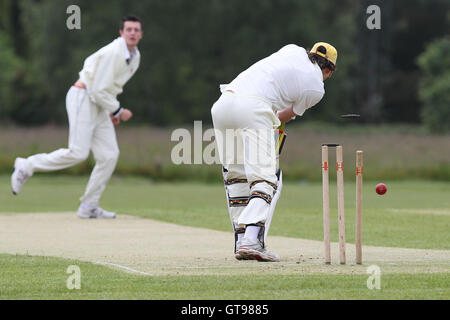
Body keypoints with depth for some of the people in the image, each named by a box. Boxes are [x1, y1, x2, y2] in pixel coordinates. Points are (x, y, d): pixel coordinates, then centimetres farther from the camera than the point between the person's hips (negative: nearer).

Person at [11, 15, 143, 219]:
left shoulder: (135, 57, 10)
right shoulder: (113, 53, -19)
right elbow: (100, 89, -21)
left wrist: (112, 110, 16)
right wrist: (118, 111, -10)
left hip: (99, 106, 9)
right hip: (82, 98, -9)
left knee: (109, 155, -2)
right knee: (78, 153, -18)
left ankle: (88, 207, 2)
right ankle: (27, 166, -2)